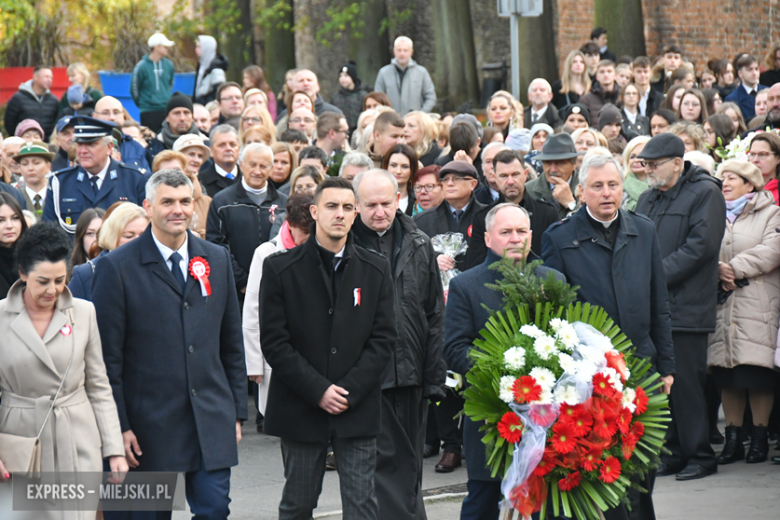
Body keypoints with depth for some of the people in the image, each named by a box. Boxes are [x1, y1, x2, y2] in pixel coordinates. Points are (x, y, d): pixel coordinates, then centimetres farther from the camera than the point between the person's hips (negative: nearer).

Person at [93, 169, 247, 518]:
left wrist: (237, 412, 10)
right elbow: (107, 356, -5)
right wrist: (118, 426, -9)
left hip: (212, 423, 3)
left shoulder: (217, 260, 10)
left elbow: (231, 342, 14)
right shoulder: (117, 267, -4)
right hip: (148, 424, -3)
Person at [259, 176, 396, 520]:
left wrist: (350, 391, -9)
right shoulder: (281, 269, -1)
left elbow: (384, 337, 2)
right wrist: (318, 391, -12)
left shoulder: (376, 270, 6)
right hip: (301, 410, -1)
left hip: (358, 410, 1)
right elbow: (274, 341, -5)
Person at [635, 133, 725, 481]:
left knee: (685, 382, -6)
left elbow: (701, 244, -13)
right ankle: (672, 454, 15)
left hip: (685, 307, -7)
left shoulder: (705, 192, -4)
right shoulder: (648, 199, 19)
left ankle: (699, 455, 3)